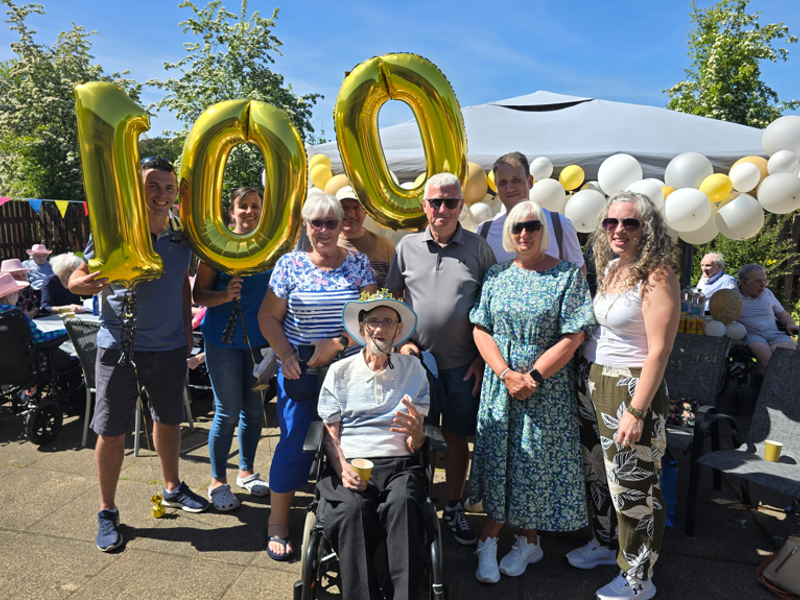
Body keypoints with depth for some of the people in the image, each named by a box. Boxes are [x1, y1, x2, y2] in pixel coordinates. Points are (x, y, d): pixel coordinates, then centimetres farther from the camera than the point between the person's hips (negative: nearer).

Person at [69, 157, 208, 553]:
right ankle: (107, 512, 22)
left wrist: (186, 332, 12)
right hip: (120, 346, -3)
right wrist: (84, 283, -30)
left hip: (170, 347, 4)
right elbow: (78, 277, -6)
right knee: (111, 431, 3)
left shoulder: (182, 236, 2)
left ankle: (172, 488, 39)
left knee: (168, 420, 18)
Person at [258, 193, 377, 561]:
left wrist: (337, 343, -14)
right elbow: (268, 316, 4)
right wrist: (285, 355, -10)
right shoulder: (290, 264, 1)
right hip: (300, 373, -1)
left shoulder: (358, 263, 3)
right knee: (294, 444, 2)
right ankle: (277, 525, 22)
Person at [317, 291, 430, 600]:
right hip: (350, 462, 0)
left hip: (399, 464, 0)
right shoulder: (340, 371, 12)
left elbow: (415, 447, 11)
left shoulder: (414, 369, 13)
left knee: (403, 502, -32)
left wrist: (416, 431, -15)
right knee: (352, 509, -31)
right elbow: (330, 433, 9)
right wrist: (343, 467, -11)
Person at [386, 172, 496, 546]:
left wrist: (483, 357, -2)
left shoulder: (478, 248, 1)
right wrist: (402, 340, -2)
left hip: (463, 364, 0)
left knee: (456, 437, 11)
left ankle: (453, 509, 30)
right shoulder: (407, 246, 4)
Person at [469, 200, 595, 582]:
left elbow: (572, 337, -10)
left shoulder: (569, 275, -4)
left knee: (537, 460, 8)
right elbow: (481, 330, 0)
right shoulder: (497, 275, 5)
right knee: (498, 457, 7)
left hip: (547, 385, -2)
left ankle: (528, 540, 28)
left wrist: (532, 375, -16)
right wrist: (506, 374, -13)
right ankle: (489, 540, 22)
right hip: (500, 381, 2)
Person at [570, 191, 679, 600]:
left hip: (631, 389, -8)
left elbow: (659, 351, -19)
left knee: (632, 484, 3)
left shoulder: (656, 277, -15)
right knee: (596, 471, 20)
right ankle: (605, 543, 42)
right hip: (591, 382, 8)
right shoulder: (608, 268, 8)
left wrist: (637, 412, -21)